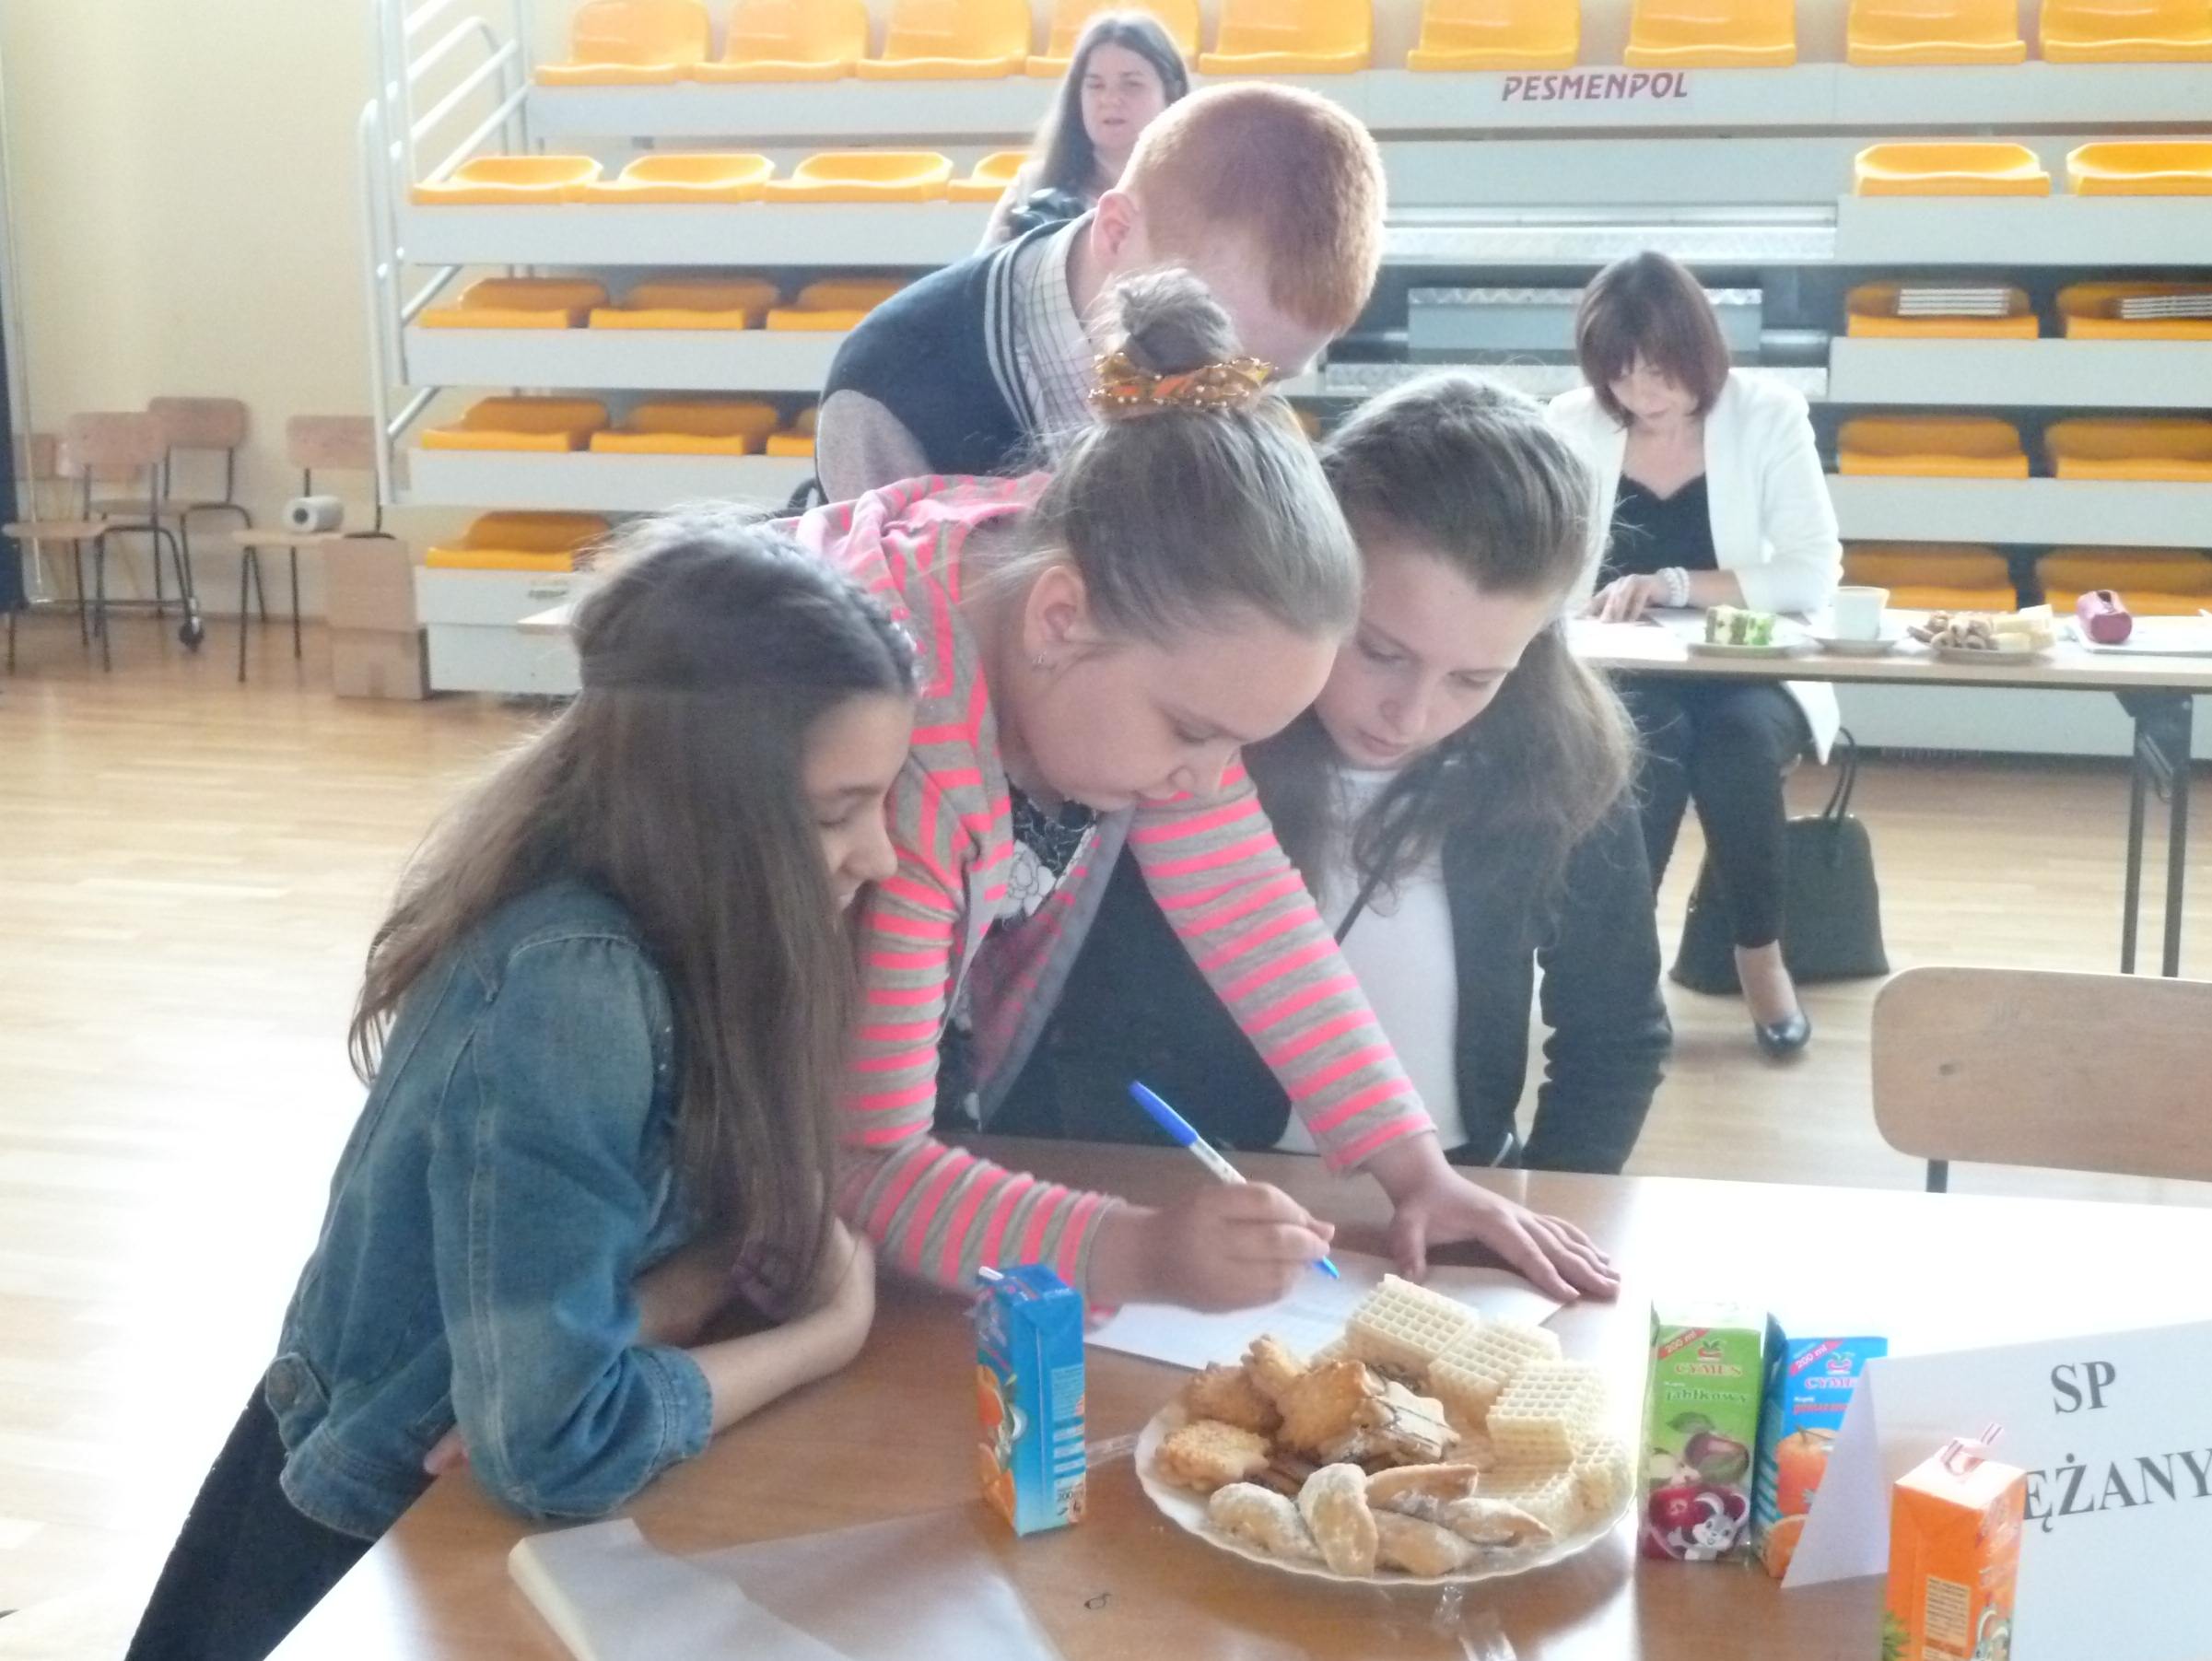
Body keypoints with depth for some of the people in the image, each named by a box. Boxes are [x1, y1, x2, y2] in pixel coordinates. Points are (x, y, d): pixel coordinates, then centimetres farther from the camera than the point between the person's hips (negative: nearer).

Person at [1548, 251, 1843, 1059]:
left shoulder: (1768, 416, -5)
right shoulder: (1571, 423, 0)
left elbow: (1814, 572, -12)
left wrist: (1676, 585, -25)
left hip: (1752, 674, 0)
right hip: (1620, 677, 0)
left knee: (1739, 741, -34)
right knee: (1648, 742, -35)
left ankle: (1761, 954, -10)